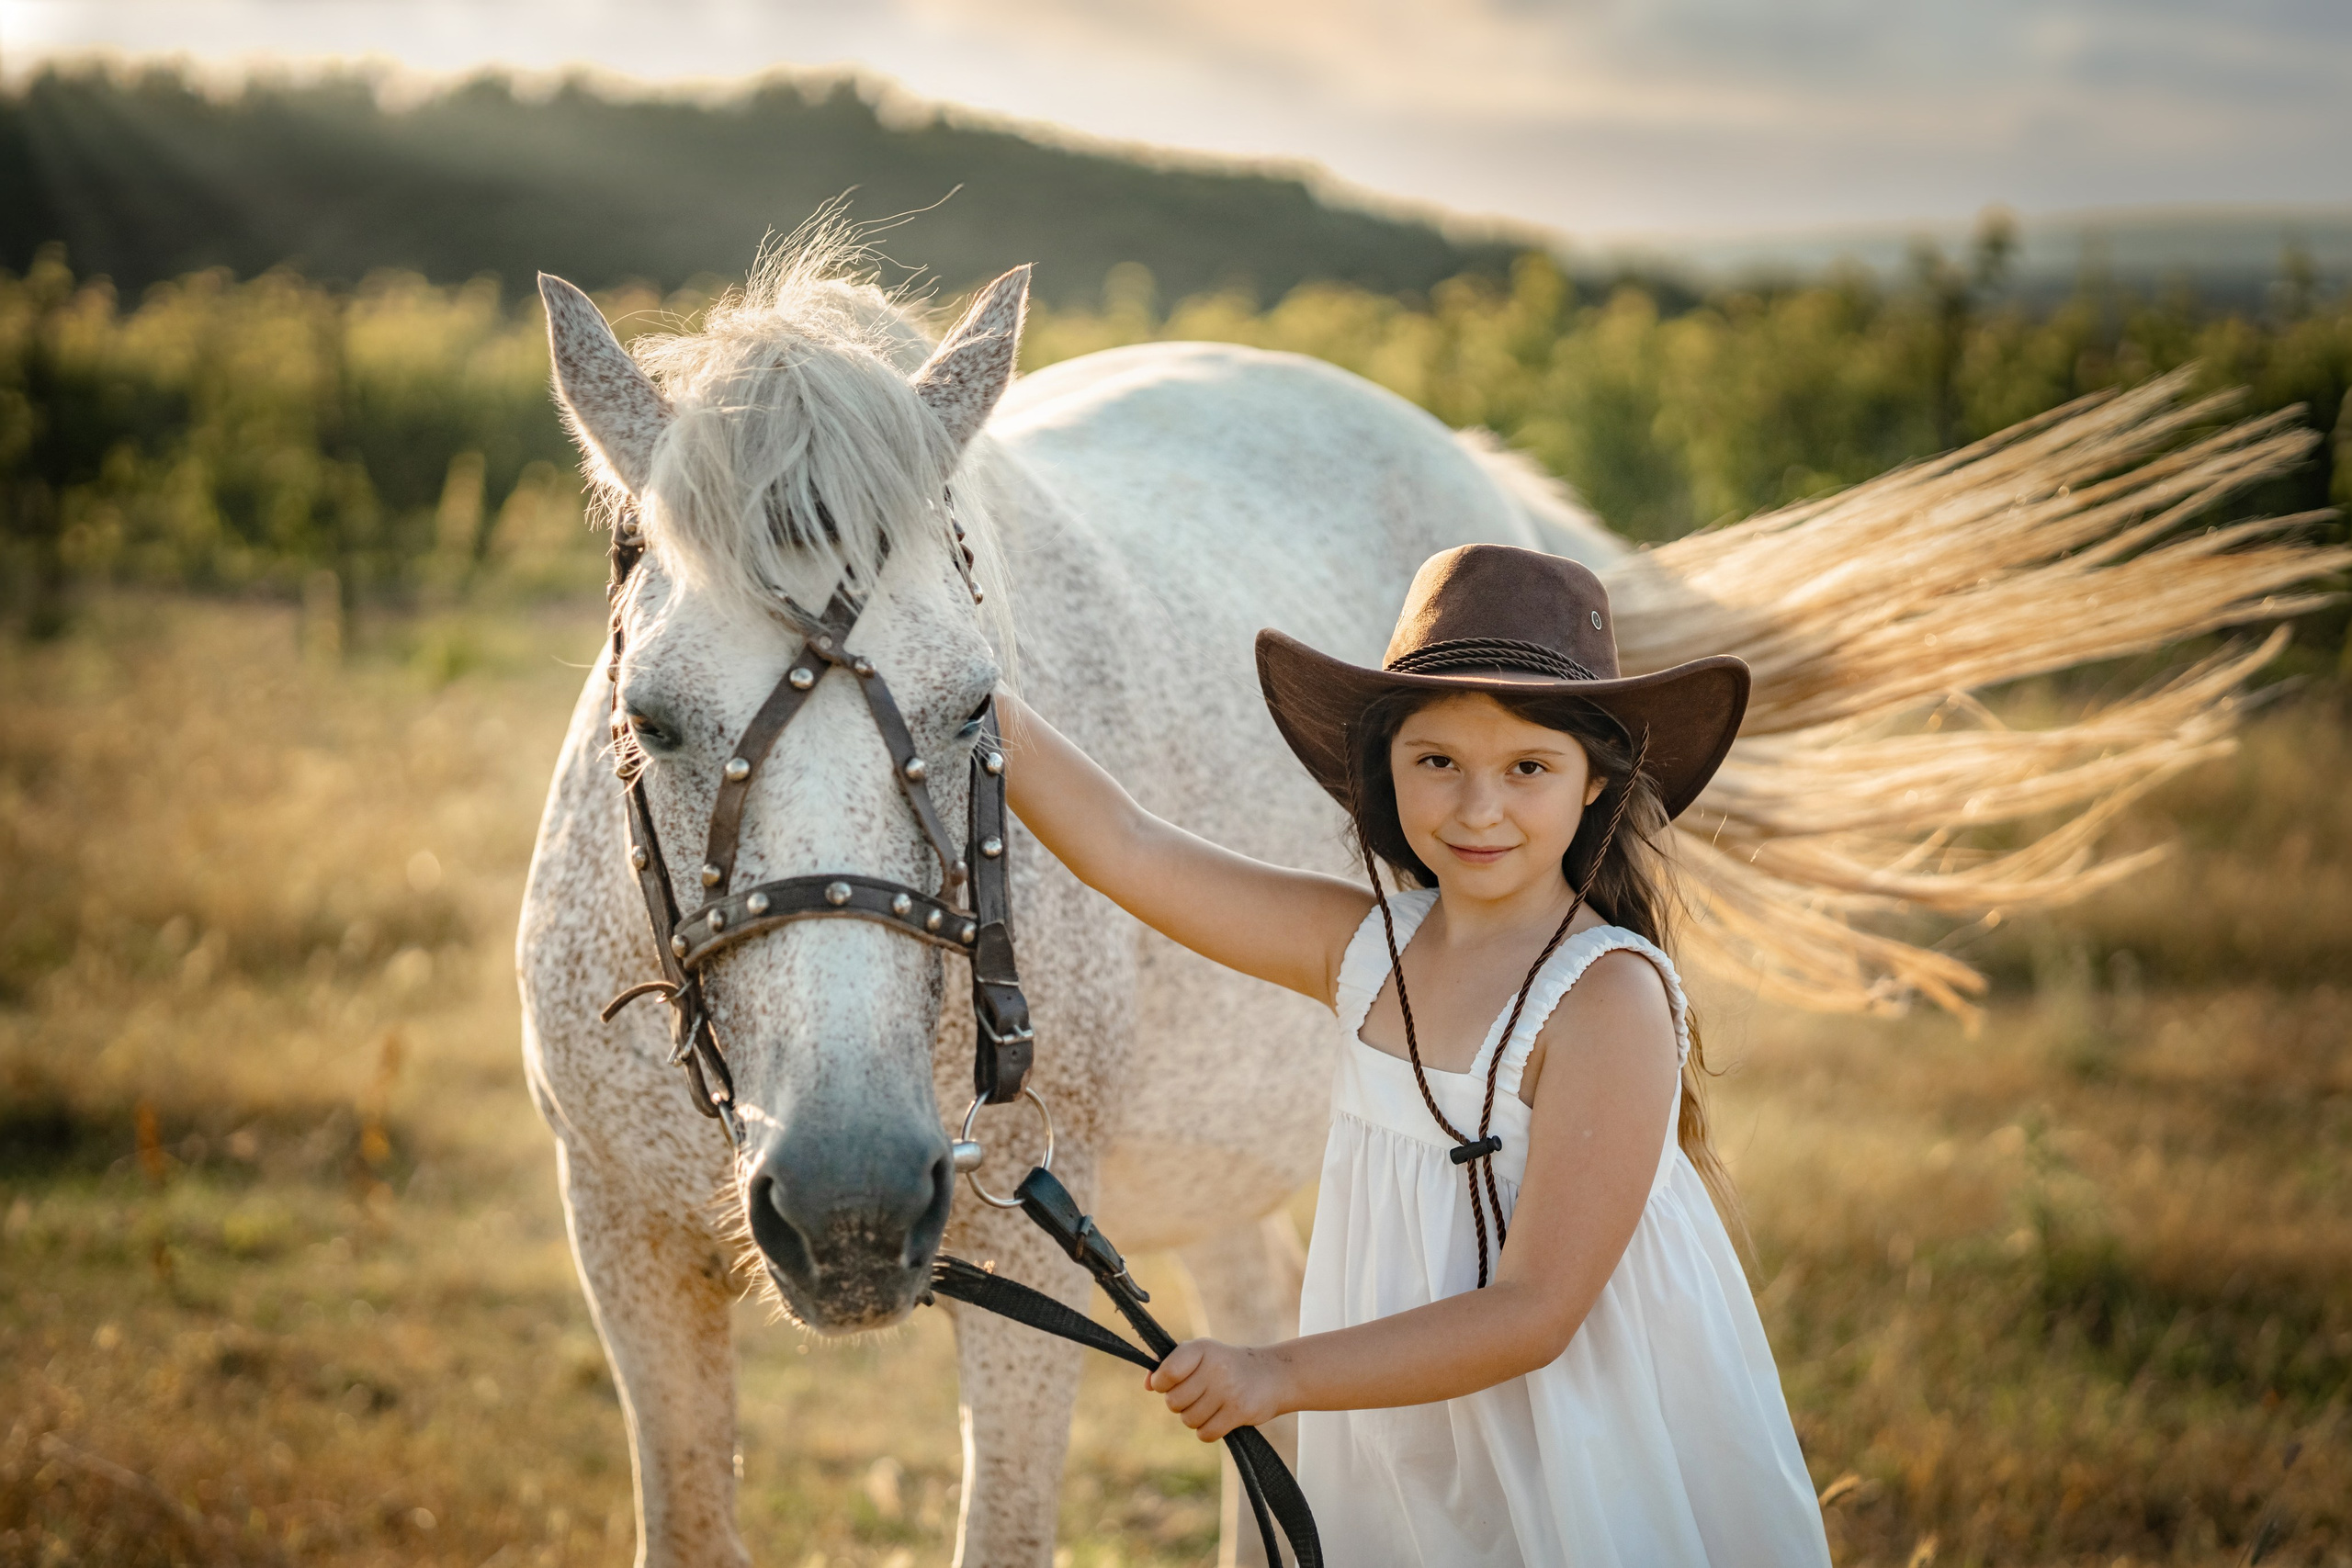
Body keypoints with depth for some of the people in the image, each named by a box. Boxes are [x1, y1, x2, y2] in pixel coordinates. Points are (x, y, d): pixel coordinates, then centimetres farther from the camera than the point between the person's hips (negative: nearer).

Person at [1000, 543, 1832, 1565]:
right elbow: (1127, 849, 1)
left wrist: (1278, 1375, -28)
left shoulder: (1610, 997, -21)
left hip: (1590, 1478, -5)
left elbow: (1533, 1313, -24)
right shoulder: (1367, 947, -2)